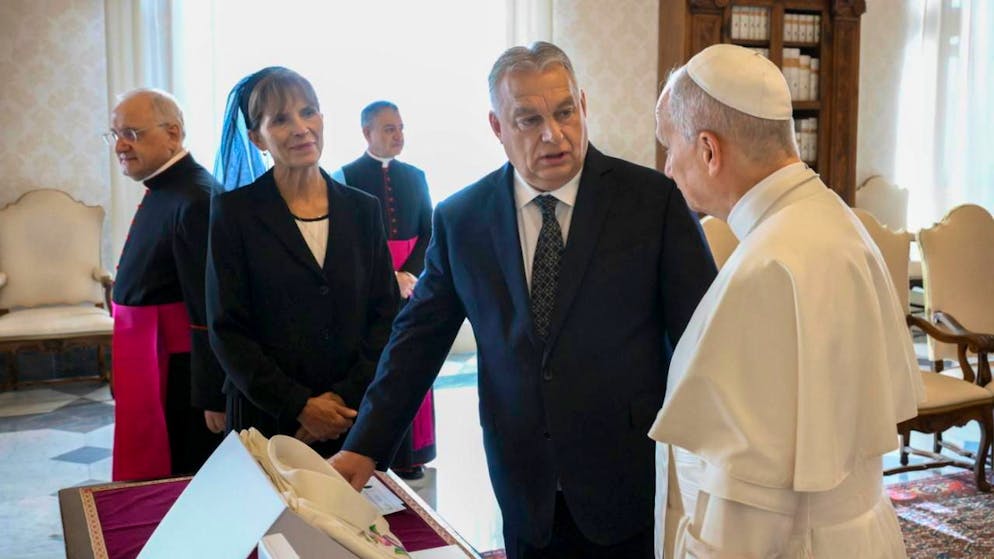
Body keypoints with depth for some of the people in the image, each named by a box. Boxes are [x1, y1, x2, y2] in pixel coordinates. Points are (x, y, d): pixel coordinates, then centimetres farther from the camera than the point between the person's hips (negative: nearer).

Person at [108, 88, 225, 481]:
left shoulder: (195, 200, -20)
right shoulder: (161, 191, 12)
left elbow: (211, 311, -23)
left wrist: (213, 397, -22)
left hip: (182, 374, -9)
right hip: (153, 369, 9)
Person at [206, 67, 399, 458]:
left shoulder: (362, 209, 5)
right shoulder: (234, 212, -2)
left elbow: (385, 316, 3)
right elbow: (227, 332, -5)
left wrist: (347, 398, -9)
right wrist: (299, 406, -12)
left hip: (355, 417, 2)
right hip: (268, 421, -2)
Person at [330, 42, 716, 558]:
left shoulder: (653, 200, -7)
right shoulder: (460, 220, 0)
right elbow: (419, 337, 5)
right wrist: (365, 448, -1)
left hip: (634, 483, -1)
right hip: (525, 492, 2)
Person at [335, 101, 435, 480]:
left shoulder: (415, 176, 11)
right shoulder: (347, 177, -1)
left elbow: (429, 233, 9)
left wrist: (409, 273, -7)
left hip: (410, 281, 4)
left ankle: (410, 451, 11)